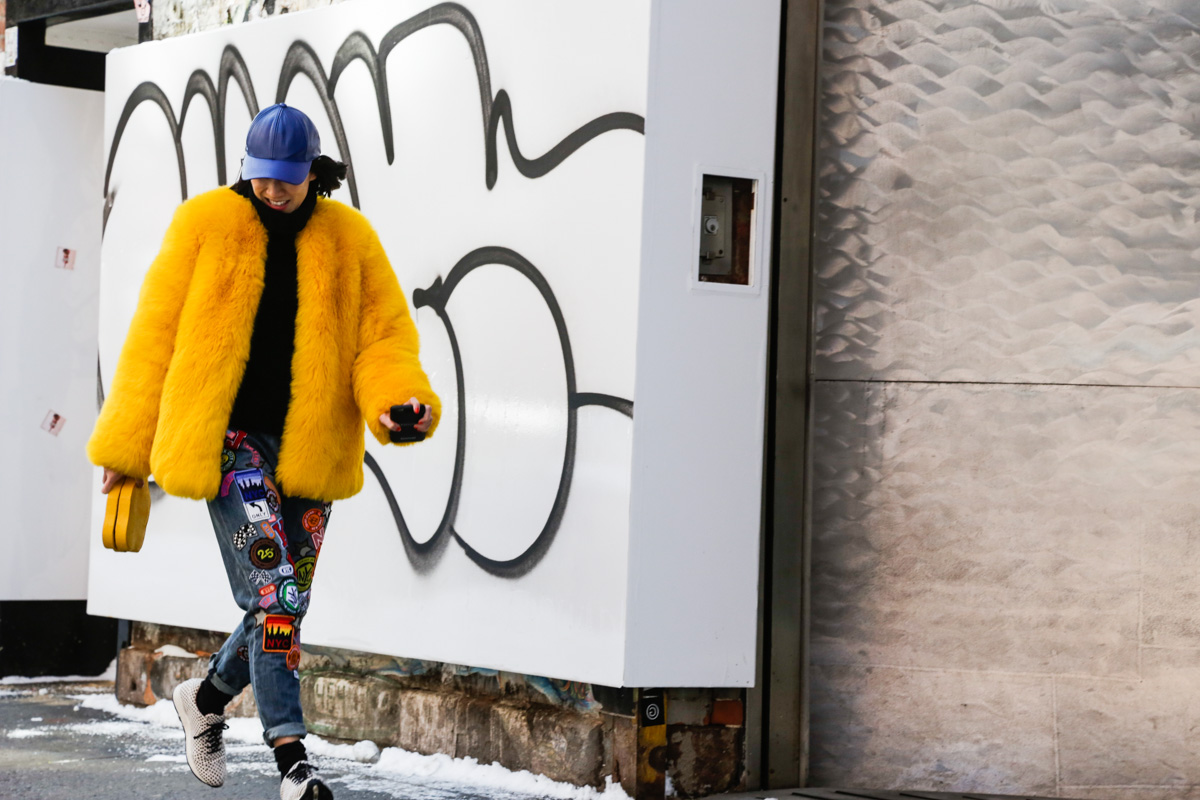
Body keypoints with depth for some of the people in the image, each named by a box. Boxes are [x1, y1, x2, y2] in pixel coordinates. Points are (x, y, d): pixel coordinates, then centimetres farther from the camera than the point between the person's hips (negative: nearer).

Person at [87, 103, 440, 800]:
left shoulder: (349, 239, 6)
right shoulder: (206, 224, 1)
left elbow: (386, 334, 6)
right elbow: (156, 334, 4)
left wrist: (399, 401, -17)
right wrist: (126, 446, 4)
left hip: (308, 449, 3)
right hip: (226, 436, -3)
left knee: (284, 605, 8)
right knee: (272, 588, -17)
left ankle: (208, 697, 36)